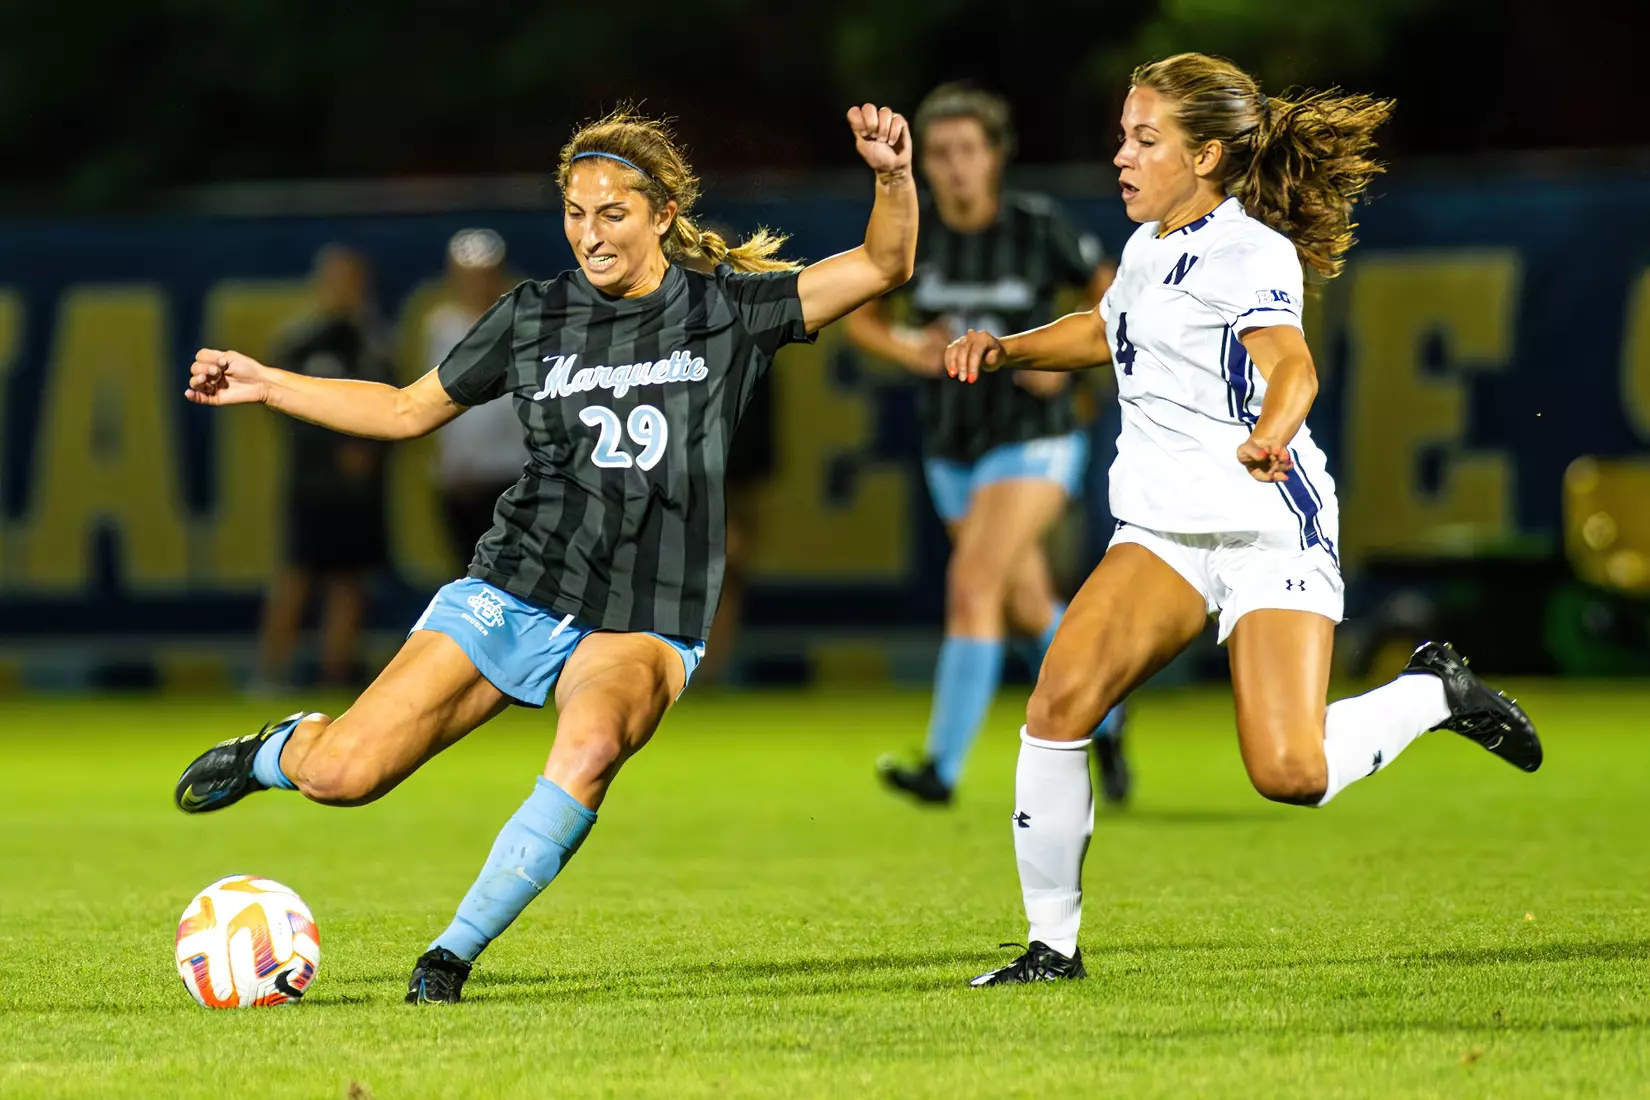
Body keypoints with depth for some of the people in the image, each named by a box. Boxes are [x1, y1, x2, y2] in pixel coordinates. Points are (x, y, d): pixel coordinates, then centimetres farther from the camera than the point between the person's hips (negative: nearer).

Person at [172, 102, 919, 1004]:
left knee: (592, 743, -37)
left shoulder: (728, 311, 2)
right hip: (513, 592, 2)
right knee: (344, 776, -11)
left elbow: (882, 266, -4)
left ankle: (453, 954, -24)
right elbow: (407, 411, 18)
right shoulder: (534, 318, 7)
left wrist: (892, 179, -23)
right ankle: (283, 749, 28)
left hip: (641, 624, -2)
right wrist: (267, 385, 11)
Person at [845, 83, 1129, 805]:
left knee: (971, 586, -22)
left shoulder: (1040, 228, -13)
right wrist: (910, 352, -13)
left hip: (1032, 444, -5)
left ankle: (943, 767, -22)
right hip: (952, 451, 5)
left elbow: (1111, 299, 1)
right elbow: (861, 319, 8)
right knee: (1029, 610, 18)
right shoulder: (908, 232, -6)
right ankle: (1102, 721, 45)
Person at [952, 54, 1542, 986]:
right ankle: (1052, 944, -7)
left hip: (1270, 530, -7)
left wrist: (1270, 433, -55)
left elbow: (1290, 362, -33)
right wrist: (1007, 349, 18)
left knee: (1289, 775, -19)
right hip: (1164, 529, 7)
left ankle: (1434, 693, 12)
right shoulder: (1149, 247, 12)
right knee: (1061, 699, -17)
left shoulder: (1250, 252, -13)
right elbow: (1107, 332, 35)